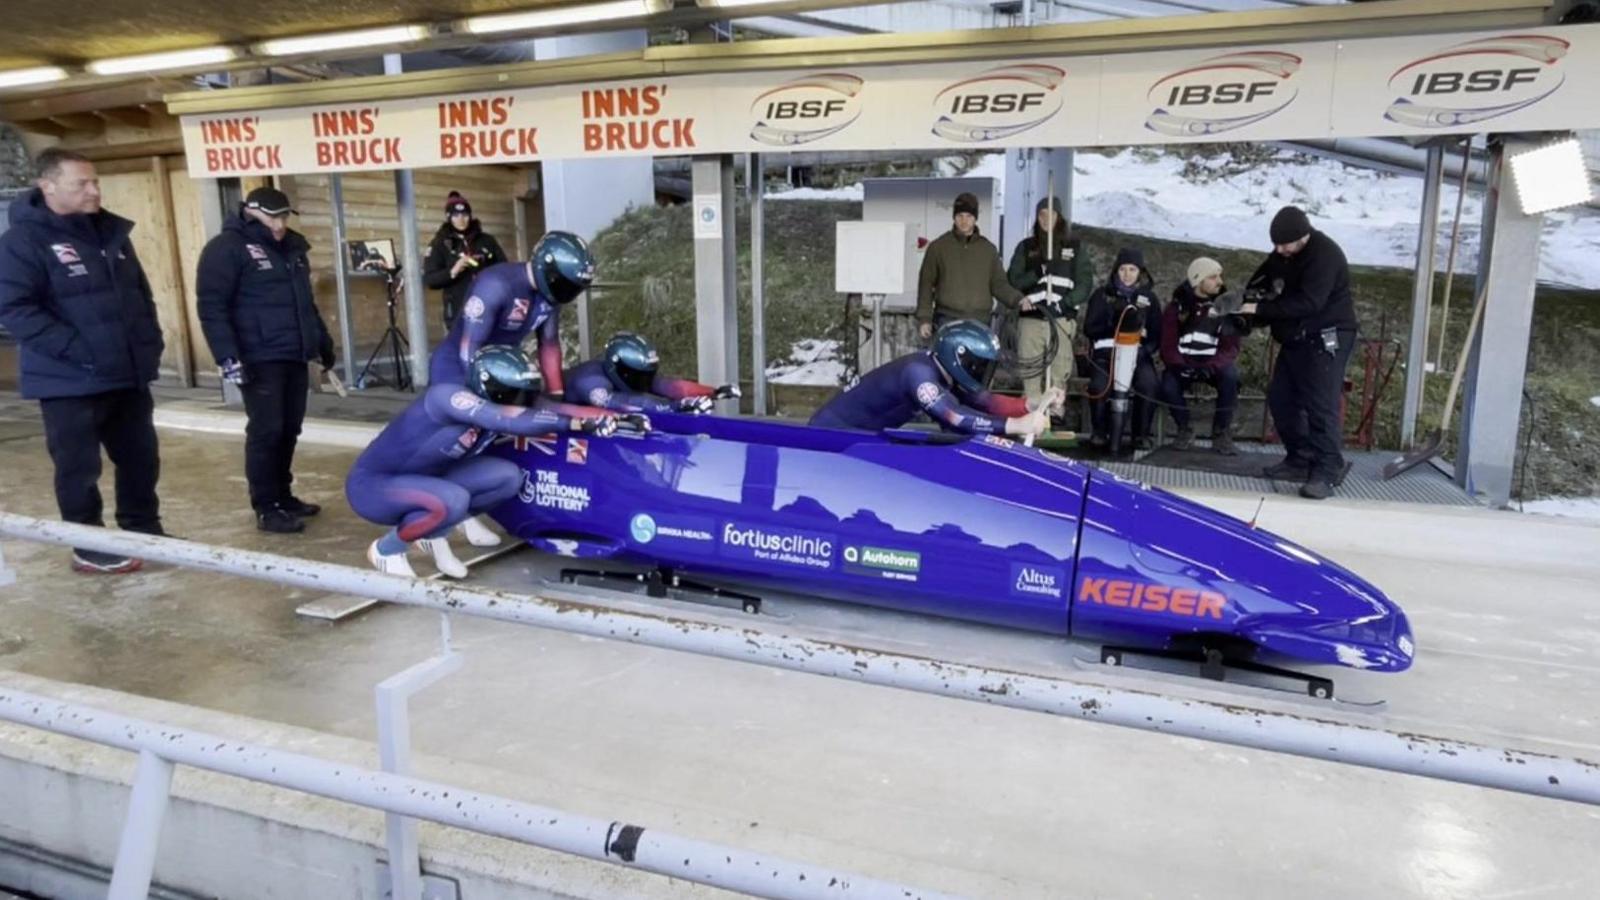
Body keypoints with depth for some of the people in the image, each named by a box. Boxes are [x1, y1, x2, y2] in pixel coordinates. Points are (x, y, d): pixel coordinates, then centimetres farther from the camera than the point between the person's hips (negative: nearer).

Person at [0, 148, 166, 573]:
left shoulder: (112, 233, 12)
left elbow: (141, 294, 21)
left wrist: (151, 344, 10)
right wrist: (77, 350, -23)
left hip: (129, 375, 7)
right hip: (70, 382, -7)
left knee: (142, 458, 14)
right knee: (80, 467, 3)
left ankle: (144, 531, 29)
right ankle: (90, 548, 16)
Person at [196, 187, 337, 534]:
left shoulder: (292, 247, 18)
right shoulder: (227, 248, -7)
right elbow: (211, 306, -13)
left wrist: (323, 340, 26)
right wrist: (228, 356, -20)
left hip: (294, 357, 7)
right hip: (260, 360, -7)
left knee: (288, 430, 11)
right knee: (266, 431, -6)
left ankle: (283, 496, 23)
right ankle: (266, 508, 0)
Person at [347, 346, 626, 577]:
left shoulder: (498, 407, -9)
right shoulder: (448, 396, -31)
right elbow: (515, 421, -42)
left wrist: (603, 416, -31)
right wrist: (577, 423, -40)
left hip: (422, 478, 8)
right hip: (372, 485, -8)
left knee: (509, 476, -7)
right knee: (454, 501, -35)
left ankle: (434, 532, 10)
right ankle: (386, 548, -6)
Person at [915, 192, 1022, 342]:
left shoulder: (988, 249, 13)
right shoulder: (938, 247, 8)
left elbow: (998, 283, 12)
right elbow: (926, 284, 7)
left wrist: (1017, 299, -7)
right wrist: (924, 318, 0)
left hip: (980, 324, 2)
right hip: (947, 322, -2)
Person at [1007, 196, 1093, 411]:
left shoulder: (1074, 246, 12)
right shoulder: (1026, 246, 14)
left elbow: (1086, 282, 6)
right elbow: (1013, 281, 6)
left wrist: (1068, 301, -11)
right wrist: (1038, 273, -10)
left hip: (1062, 319, -1)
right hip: (1031, 318, 1)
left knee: (1059, 374, -6)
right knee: (1030, 374, -4)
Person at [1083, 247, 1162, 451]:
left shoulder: (1149, 297, 14)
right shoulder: (1102, 294, 9)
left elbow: (1157, 334, 10)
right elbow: (1089, 329, 1)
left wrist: (1144, 350, -10)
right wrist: (1118, 330, -12)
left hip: (1138, 353, 1)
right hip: (1106, 352, -1)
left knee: (1148, 384, -29)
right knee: (1099, 384, -30)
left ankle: (1142, 434, -12)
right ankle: (1100, 431, -9)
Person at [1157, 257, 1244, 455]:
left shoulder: (1224, 306, 0)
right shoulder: (1176, 307, 0)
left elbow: (1231, 347, -8)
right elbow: (1168, 346, -4)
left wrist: (1212, 366, -28)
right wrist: (1179, 366, -25)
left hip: (1213, 364, 0)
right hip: (1183, 363, 0)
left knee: (1230, 375, -33)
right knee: (1168, 387, -31)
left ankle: (1221, 433, -15)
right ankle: (1184, 429, -1)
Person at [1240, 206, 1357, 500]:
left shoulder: (1324, 256, -22)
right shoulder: (1284, 252, 5)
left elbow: (1308, 303, -30)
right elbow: (1265, 275, 18)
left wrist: (1261, 309, -27)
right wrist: (1251, 295, -4)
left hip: (1325, 340, -9)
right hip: (1297, 339, 9)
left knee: (1320, 406, -14)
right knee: (1280, 397, 10)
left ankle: (1325, 473, -12)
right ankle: (1300, 460, 18)